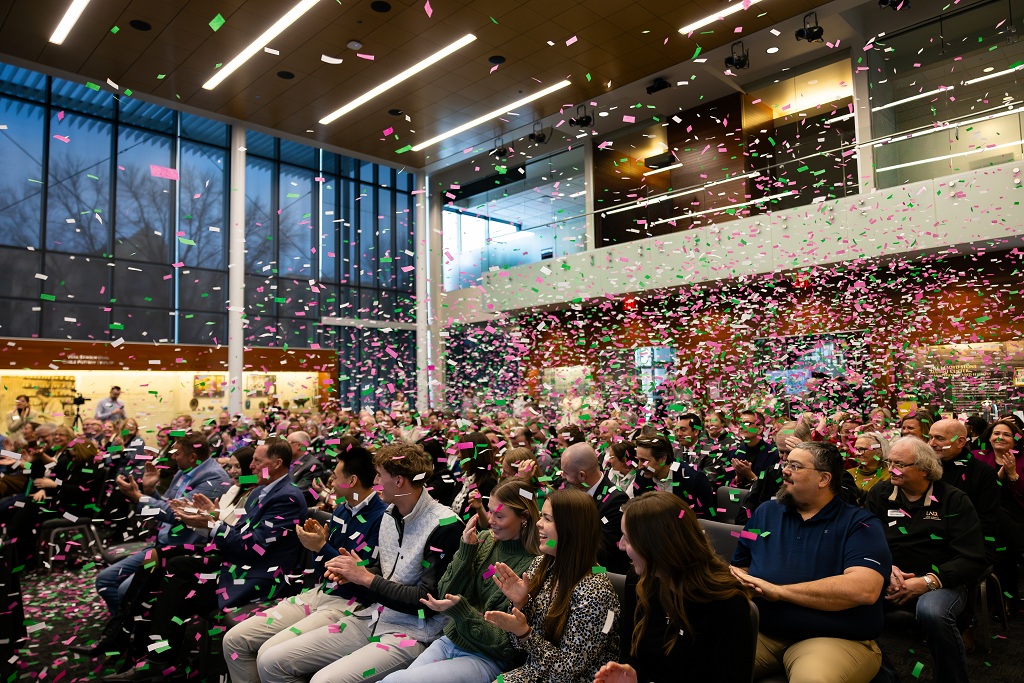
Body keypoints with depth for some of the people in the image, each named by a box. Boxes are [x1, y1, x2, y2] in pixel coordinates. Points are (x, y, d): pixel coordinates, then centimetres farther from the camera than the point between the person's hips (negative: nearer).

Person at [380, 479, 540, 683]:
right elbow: (445, 595, 1)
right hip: (448, 642, 6)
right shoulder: (484, 540, 0)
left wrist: (460, 610, -26)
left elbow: (507, 643, -14)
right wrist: (465, 551, -13)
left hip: (486, 660, -6)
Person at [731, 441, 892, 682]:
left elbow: (864, 589, -19)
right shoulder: (765, 513, 14)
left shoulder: (859, 524, -2)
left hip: (835, 639, -4)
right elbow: (740, 568, 17)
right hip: (758, 631, 4)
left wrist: (778, 590, -16)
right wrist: (739, 583, -10)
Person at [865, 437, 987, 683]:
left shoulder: (954, 500, 0)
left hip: (941, 581, -2)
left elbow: (973, 559, -7)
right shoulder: (879, 493, 8)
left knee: (932, 611, -38)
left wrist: (927, 582, -19)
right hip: (890, 579, 2)